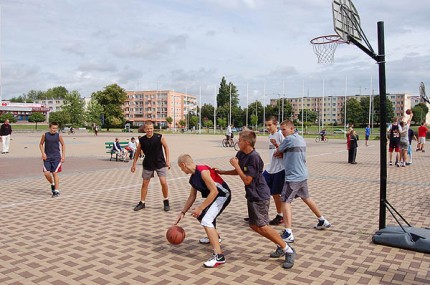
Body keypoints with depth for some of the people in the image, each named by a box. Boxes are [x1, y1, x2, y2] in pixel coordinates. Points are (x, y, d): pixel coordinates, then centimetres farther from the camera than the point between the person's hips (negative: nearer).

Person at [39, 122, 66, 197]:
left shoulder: (58, 135, -2)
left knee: (55, 173, -3)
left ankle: (57, 191, 2)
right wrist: (43, 153, -5)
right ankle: (52, 184, 25)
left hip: (56, 157, -2)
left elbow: (63, 145, 7)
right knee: (46, 173, -5)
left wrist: (63, 155, 1)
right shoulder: (45, 135, -1)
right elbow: (41, 144, 10)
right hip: (47, 157, 2)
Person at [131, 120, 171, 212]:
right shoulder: (142, 140, -9)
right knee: (144, 183, 8)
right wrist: (134, 164, 8)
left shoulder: (159, 137, -14)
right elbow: (138, 152, 4)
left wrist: (167, 160, -4)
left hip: (160, 163, -2)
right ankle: (142, 202, 22)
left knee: (163, 182, -9)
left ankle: (166, 201, 11)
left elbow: (166, 147, -2)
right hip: (148, 164, 2)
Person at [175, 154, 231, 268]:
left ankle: (219, 256, -21)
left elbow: (214, 191, -26)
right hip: (214, 196, 11)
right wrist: (182, 212, 15)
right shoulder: (193, 178, 6)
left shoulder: (203, 171, -23)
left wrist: (200, 208, -23)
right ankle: (214, 237, 50)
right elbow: (192, 197, 18)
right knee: (199, 215, 26)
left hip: (222, 195, -11)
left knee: (206, 220, -23)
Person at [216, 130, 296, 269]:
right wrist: (221, 172, 16)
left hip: (259, 196, -10)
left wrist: (236, 165, -17)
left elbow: (247, 180, -23)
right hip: (251, 195, 10)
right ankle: (280, 247, 22)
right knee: (254, 225, 11)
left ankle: (288, 251, 3)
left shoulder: (254, 157, -23)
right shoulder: (240, 154, 4)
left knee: (262, 226, -10)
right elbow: (239, 172, 21)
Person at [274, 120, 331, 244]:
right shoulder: (301, 139, 11)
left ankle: (288, 234, -12)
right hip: (303, 175, 9)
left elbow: (277, 152, -3)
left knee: (285, 201, -6)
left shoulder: (289, 139, -16)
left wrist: (276, 153, 18)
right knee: (306, 198, 25)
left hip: (293, 177, -9)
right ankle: (323, 221, 40)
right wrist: (282, 154, 3)